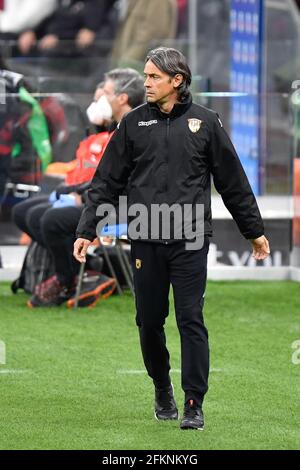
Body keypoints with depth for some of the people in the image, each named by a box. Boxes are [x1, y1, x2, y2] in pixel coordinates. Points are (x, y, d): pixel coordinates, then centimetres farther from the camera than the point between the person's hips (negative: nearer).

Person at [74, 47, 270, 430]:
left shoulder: (205, 122, 3)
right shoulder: (134, 123, 6)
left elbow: (233, 181, 9)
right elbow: (106, 182, 8)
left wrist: (255, 231, 12)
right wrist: (86, 230, 1)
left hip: (190, 240, -2)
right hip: (145, 241, 2)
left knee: (191, 321, -6)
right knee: (149, 321, 8)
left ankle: (194, 405, -1)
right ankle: (162, 389, 29)